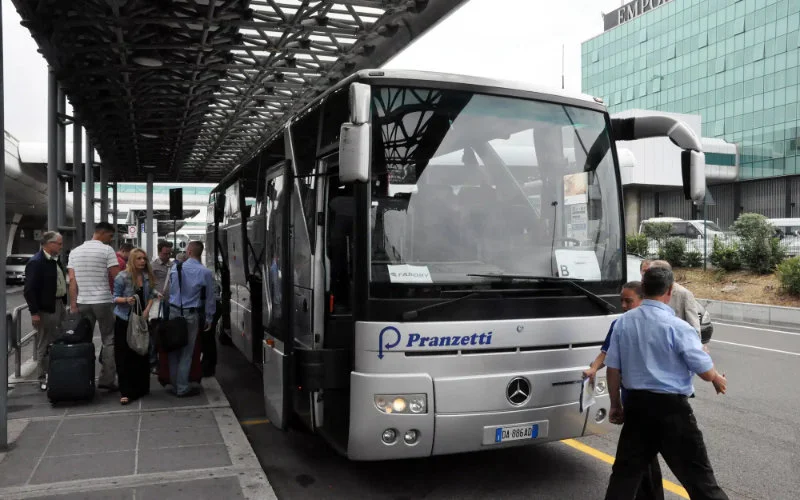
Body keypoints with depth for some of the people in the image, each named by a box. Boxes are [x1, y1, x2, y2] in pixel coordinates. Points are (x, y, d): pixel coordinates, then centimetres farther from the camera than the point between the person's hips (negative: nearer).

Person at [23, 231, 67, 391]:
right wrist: (34, 312, -19)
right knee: (45, 345, 0)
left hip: (58, 305, 9)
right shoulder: (36, 262, -15)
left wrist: (65, 301, 11)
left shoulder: (55, 260, 11)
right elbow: (29, 289, -17)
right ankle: (44, 378, 10)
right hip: (45, 308, -9)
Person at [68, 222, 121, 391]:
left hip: (82, 302, 5)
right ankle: (107, 379, -2)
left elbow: (72, 280, 6)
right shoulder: (107, 250, -6)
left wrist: (73, 305, 6)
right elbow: (116, 277, -10)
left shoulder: (75, 252, 10)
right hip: (103, 301, -5)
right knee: (109, 341, 2)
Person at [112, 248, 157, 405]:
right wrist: (126, 300, -26)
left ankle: (141, 388, 19)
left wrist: (147, 310, -8)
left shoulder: (147, 277, 3)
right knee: (124, 356, -3)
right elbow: (115, 298, -7)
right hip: (124, 321, -4)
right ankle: (126, 392, 2)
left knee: (142, 354, 7)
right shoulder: (122, 277, -10)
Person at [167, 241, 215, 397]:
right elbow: (210, 298, -3)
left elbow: (168, 290, 9)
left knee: (174, 350, 12)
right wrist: (209, 318, 6)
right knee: (186, 352, 4)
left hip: (174, 312, 3)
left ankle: (174, 385, 22)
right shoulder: (205, 273, -8)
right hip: (191, 315, -3)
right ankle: (182, 388, 10)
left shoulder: (175, 268, 0)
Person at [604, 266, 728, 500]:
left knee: (625, 471, 14)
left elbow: (613, 369, 3)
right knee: (697, 474, 6)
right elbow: (705, 371, -8)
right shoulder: (676, 326, -14)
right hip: (671, 408, -4)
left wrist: (615, 405, 15)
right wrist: (719, 380, 15)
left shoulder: (623, 322, 0)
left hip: (636, 405, 5)